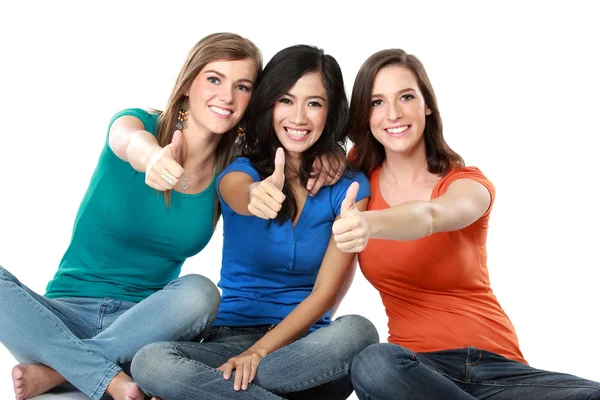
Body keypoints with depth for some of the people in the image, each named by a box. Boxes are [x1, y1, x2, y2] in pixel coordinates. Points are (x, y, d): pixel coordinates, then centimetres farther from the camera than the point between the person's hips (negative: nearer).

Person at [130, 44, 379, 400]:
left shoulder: (350, 187, -1)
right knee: (150, 362, -30)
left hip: (306, 344, 1)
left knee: (357, 332, -35)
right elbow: (241, 197, -26)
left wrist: (259, 351, -17)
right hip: (231, 338, 0)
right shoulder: (239, 171, 1)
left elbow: (326, 292, -6)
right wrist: (259, 195, -51)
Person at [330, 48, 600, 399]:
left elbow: (429, 216, -26)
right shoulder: (359, 177, 6)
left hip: (495, 364, -1)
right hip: (415, 365, 1)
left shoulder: (470, 184, -1)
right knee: (373, 365, -36)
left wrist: (371, 224, -48)